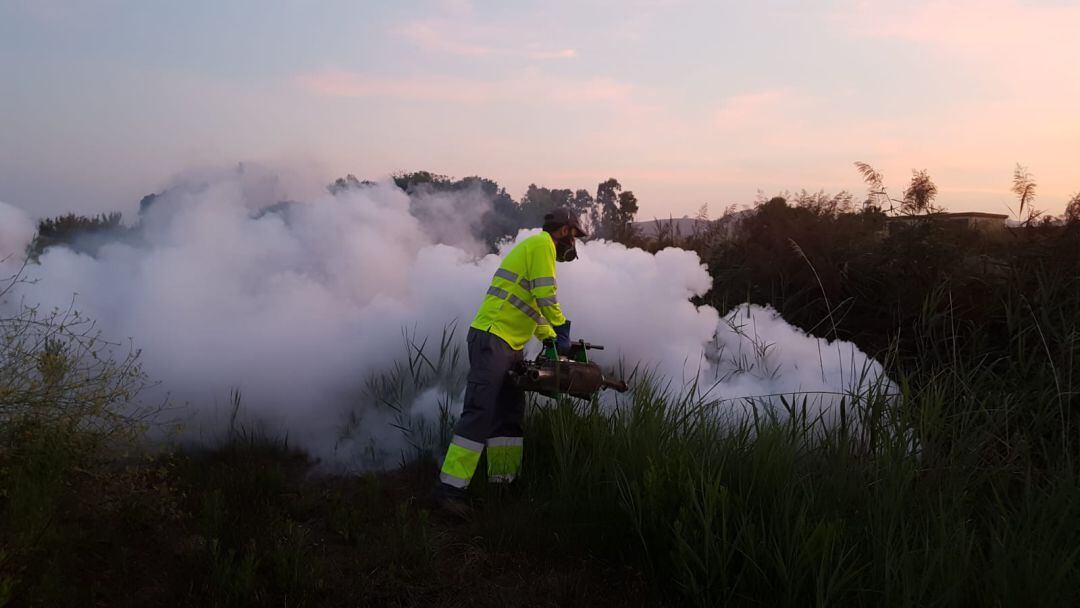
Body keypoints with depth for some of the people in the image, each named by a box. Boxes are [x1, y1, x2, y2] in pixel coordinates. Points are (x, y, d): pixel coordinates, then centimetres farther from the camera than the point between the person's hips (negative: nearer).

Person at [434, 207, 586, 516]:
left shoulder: (538, 248, 26)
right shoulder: (542, 243, -5)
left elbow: (532, 307, 28)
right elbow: (546, 294, -16)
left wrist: (552, 339, 22)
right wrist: (562, 329, -8)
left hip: (510, 346, 11)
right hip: (492, 339, -11)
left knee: (509, 415, 11)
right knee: (480, 413, -15)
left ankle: (504, 480, 16)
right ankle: (450, 488, -15)